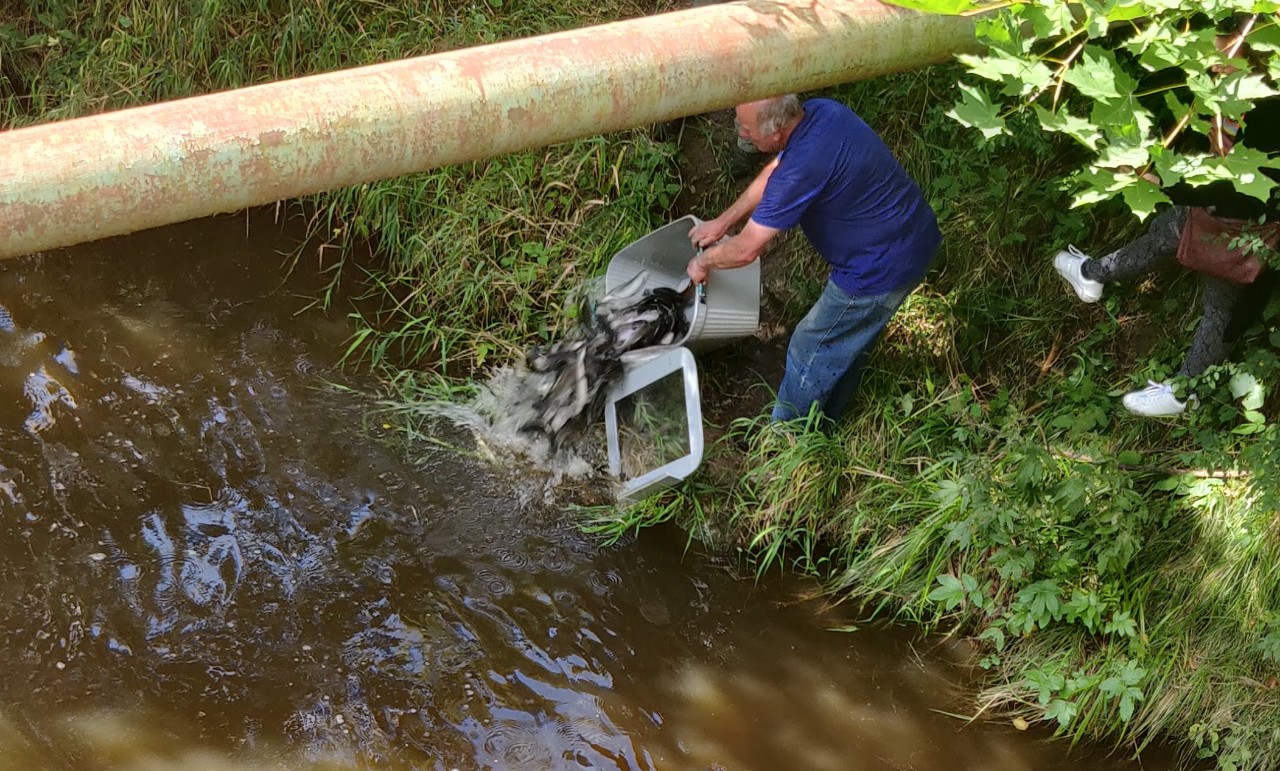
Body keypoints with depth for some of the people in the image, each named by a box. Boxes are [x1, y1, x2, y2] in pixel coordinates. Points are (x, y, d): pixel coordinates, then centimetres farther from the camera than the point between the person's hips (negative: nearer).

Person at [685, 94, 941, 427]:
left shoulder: (803, 168, -32)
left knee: (810, 353, 10)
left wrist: (703, 262, -1)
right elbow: (773, 173, 13)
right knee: (849, 346, 26)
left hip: (881, 269, -9)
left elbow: (746, 249, -21)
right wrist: (723, 221, 16)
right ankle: (823, 427, 46)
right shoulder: (818, 111, -6)